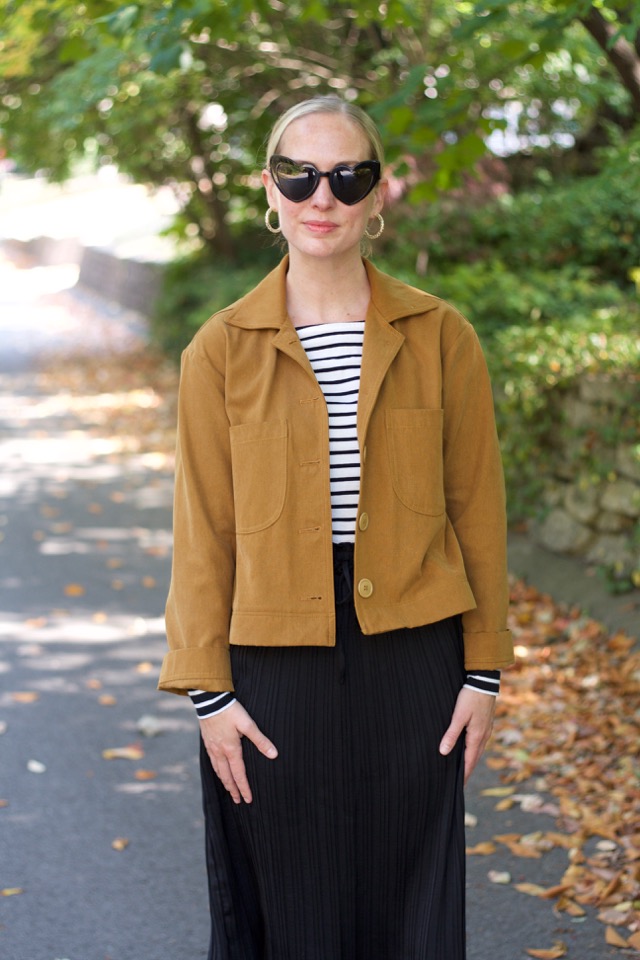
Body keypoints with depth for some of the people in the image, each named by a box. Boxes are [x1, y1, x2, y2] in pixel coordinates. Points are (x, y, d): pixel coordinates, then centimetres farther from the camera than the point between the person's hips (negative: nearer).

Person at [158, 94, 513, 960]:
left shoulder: (439, 337, 0)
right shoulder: (223, 351, -1)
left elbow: (476, 509, 4)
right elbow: (203, 533, 1)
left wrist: (484, 670, 3)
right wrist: (208, 690, -3)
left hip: (410, 662, 1)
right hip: (274, 668, 0)